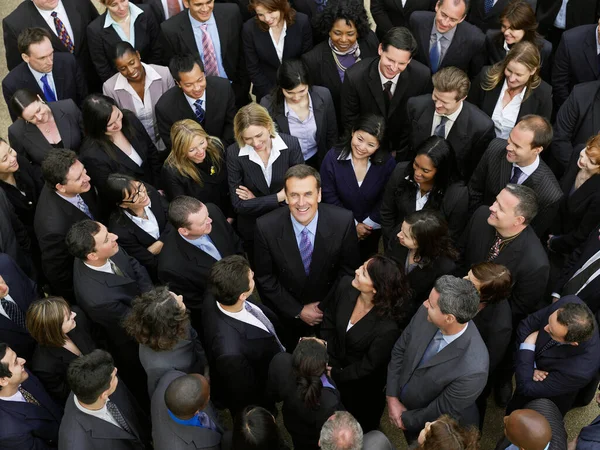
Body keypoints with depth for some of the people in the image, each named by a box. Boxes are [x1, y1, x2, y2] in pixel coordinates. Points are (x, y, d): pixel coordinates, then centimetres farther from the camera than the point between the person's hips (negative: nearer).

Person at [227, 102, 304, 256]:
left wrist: (256, 201, -16)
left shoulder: (291, 144, -18)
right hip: (252, 231, -1)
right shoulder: (234, 153, -19)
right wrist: (279, 197, -22)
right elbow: (238, 204, -18)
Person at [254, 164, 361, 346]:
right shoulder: (266, 227, -25)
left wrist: (326, 306, -12)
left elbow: (349, 269, -9)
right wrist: (298, 311, -12)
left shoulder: (343, 221, -24)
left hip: (330, 309, 1)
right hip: (284, 313, -1)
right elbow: (264, 278, -12)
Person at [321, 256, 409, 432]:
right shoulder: (346, 285, -26)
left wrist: (334, 375, -15)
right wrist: (328, 362, -9)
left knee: (359, 428, 27)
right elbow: (329, 321, -6)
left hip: (362, 386, -4)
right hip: (334, 366, 4)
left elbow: (368, 366, -23)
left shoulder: (388, 327, -40)